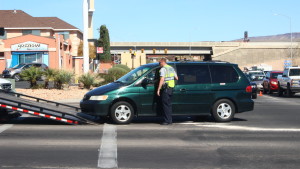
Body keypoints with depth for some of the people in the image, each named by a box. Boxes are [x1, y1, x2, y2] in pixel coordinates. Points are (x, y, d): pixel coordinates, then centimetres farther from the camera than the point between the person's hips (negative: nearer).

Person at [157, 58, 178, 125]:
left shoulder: (163, 69, -10)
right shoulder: (171, 68, 15)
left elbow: (162, 80, -19)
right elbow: (176, 78, 18)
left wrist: (158, 89, -18)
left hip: (165, 89, -8)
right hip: (171, 88, 8)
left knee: (165, 105, -5)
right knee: (169, 105, 13)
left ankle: (167, 121, -5)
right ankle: (170, 120, 15)